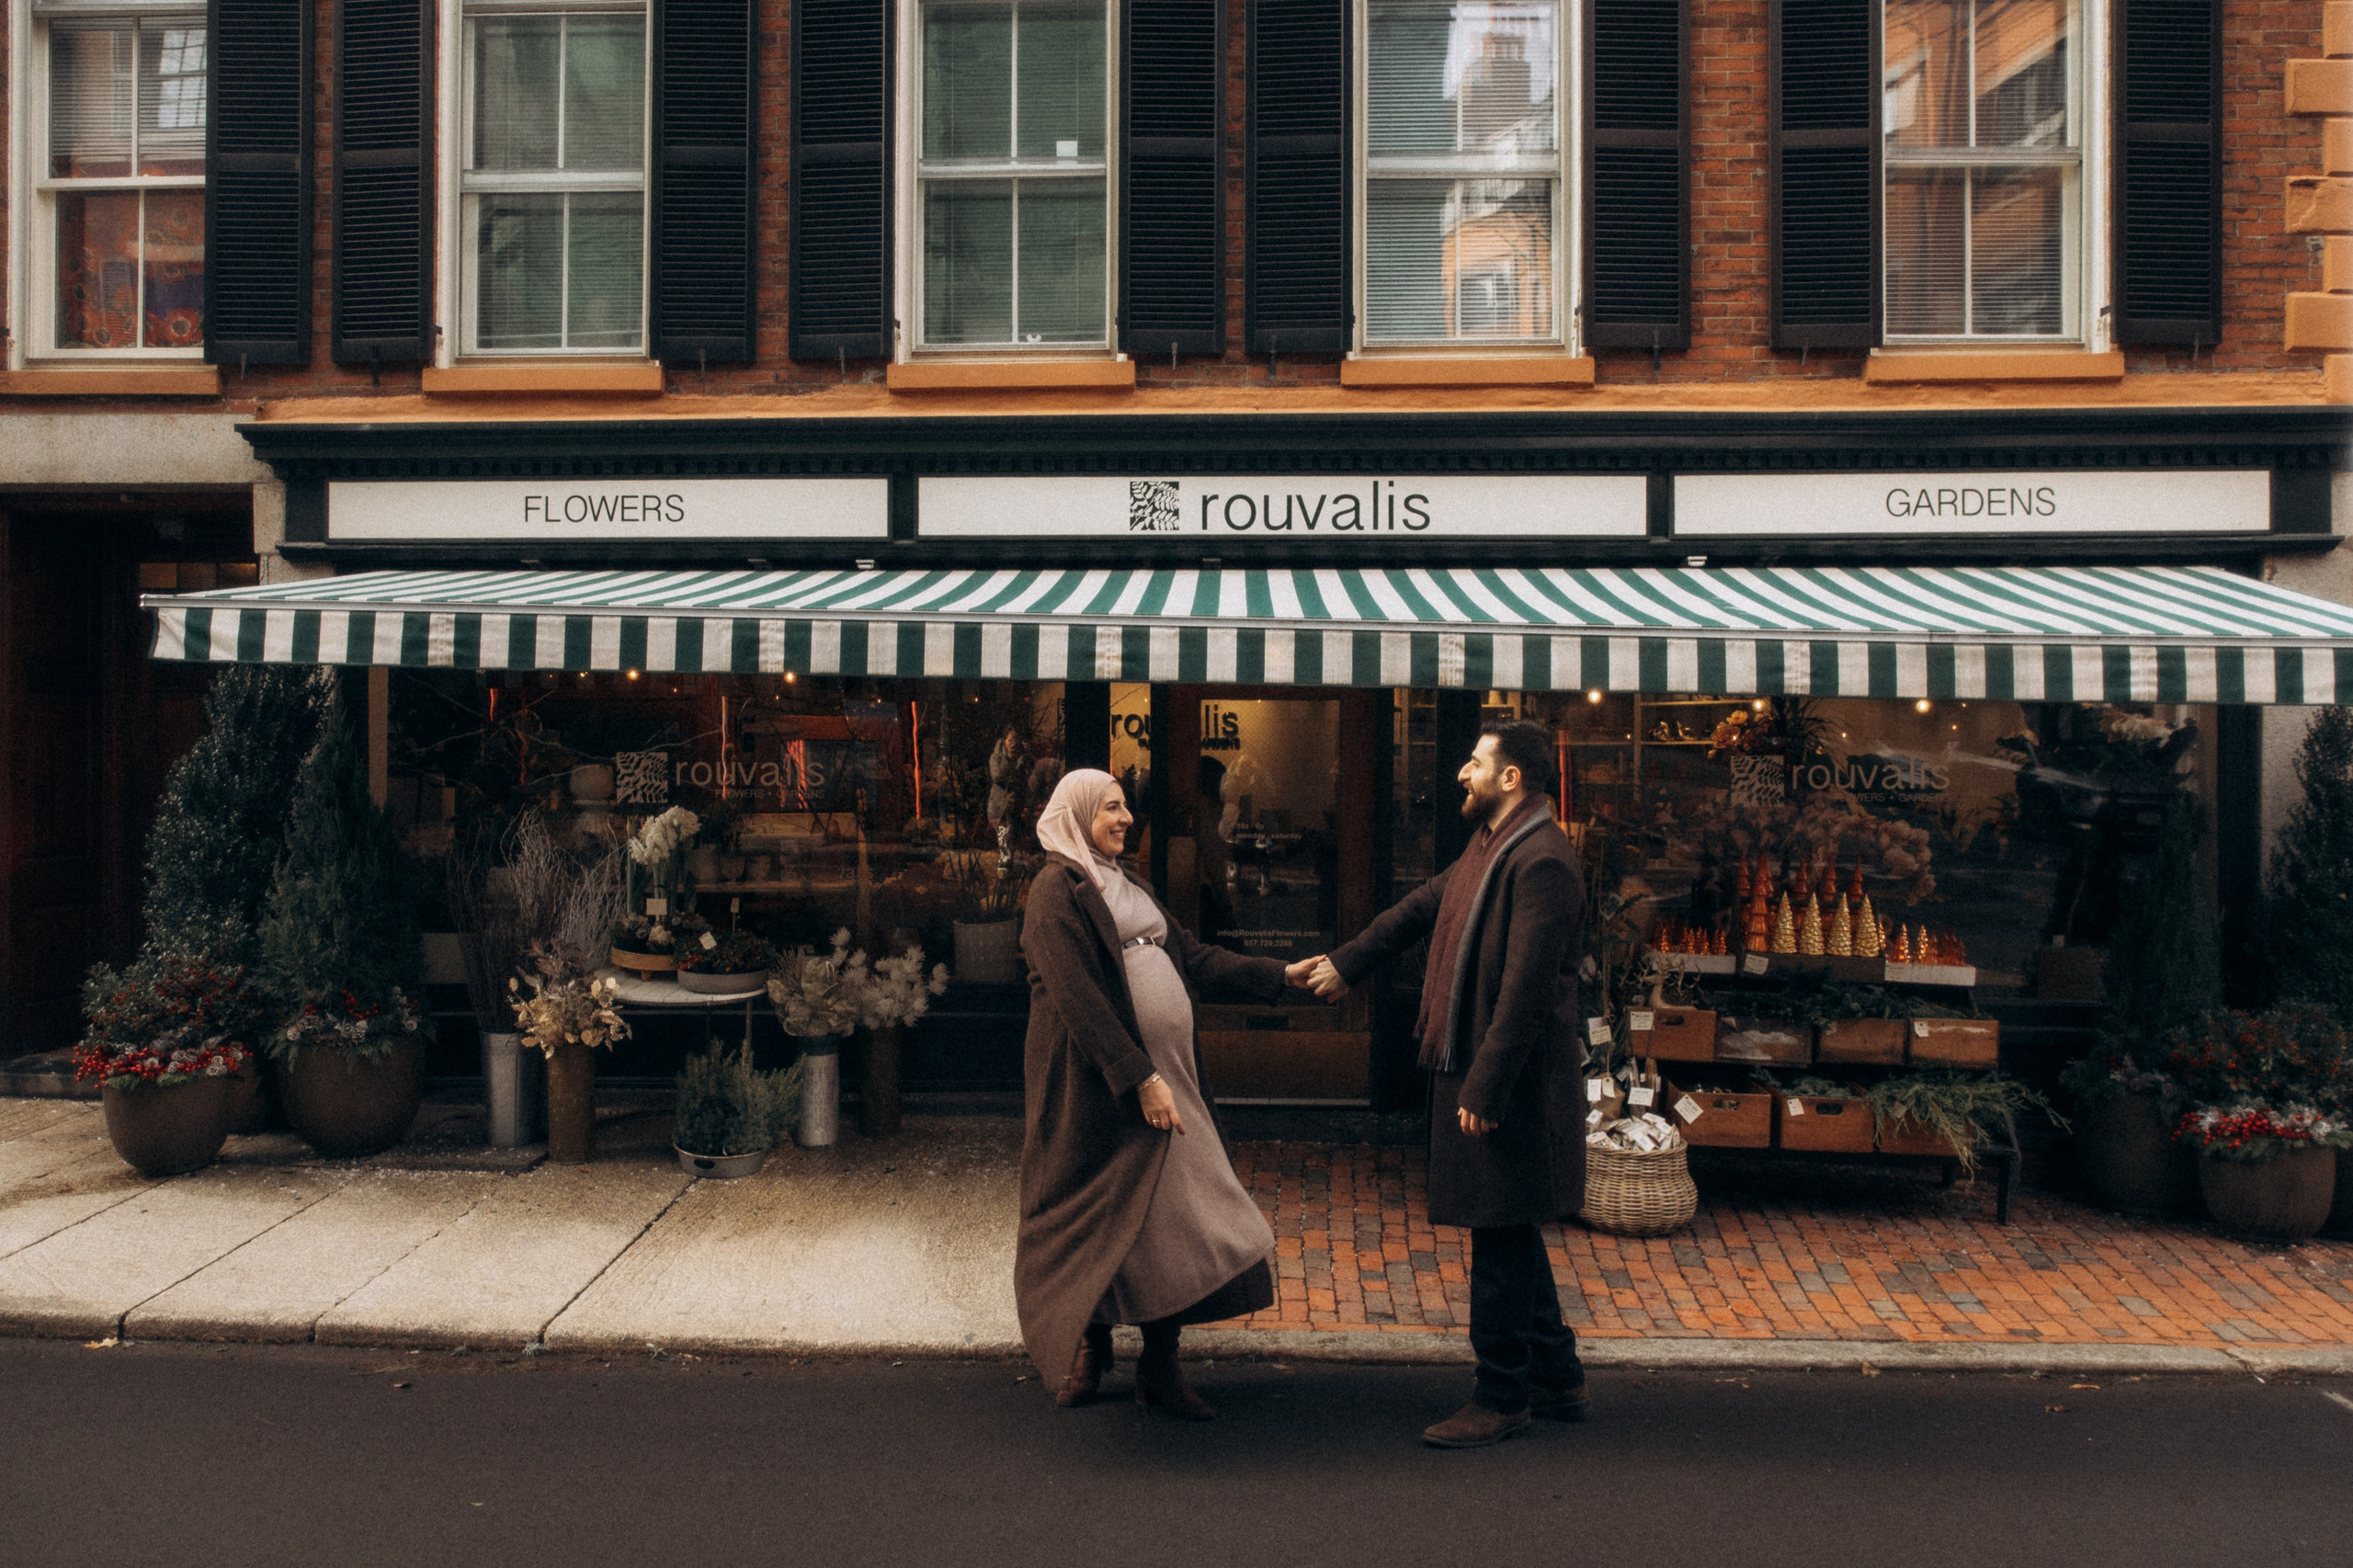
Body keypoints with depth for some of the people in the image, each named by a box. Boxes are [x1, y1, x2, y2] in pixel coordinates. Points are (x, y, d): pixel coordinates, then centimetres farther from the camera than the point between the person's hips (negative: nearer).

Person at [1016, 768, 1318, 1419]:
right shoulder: (1057, 890, -10)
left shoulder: (1125, 884, 17)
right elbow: (1079, 998, -19)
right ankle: (1089, 1352, 25)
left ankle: (1159, 1368, 17)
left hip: (1165, 1072, 8)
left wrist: (1279, 975, 12)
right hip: (1100, 1084, -8)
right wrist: (1139, 1078, -22)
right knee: (1102, 1218, 5)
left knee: (1175, 1216, 7)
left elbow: (1190, 954, 18)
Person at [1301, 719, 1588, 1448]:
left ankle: (1501, 1399, 15)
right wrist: (1347, 962, 29)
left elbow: (1526, 990, -24)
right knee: (1510, 1235, 19)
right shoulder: (1489, 844, 13)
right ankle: (1556, 1377, 32)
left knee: (1501, 1239, 1)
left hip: (1510, 1081, -10)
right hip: (1471, 1066, 10)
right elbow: (1425, 904, 25)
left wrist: (1485, 1089, -23)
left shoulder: (1542, 862, -20)